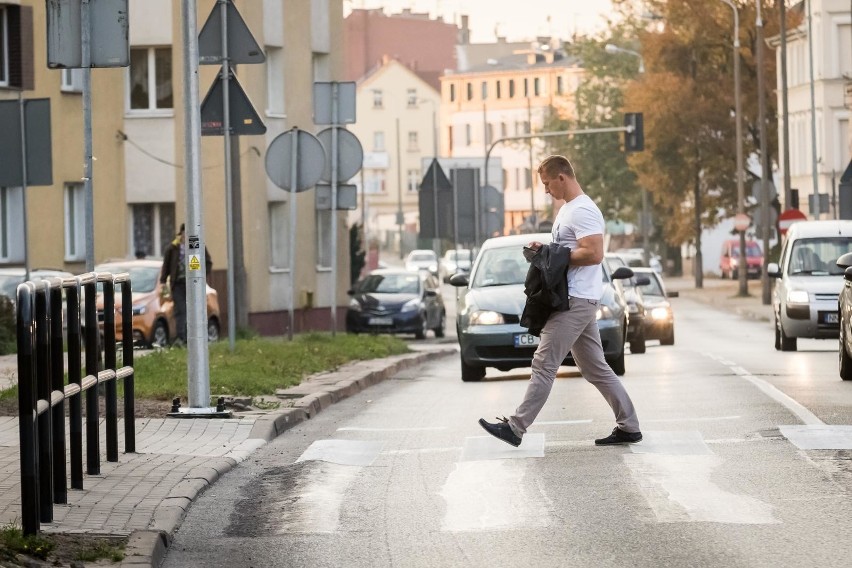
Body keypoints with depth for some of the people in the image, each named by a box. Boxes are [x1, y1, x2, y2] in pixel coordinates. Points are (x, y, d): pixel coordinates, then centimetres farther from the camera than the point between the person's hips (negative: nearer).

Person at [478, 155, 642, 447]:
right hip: (578, 300, 11)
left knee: (544, 365, -10)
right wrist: (545, 250, 10)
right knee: (595, 368, 12)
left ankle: (516, 428, -10)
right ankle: (628, 426, 13)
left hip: (575, 302, -11)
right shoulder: (567, 209, 20)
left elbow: (594, 254, -24)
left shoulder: (583, 211, -15)